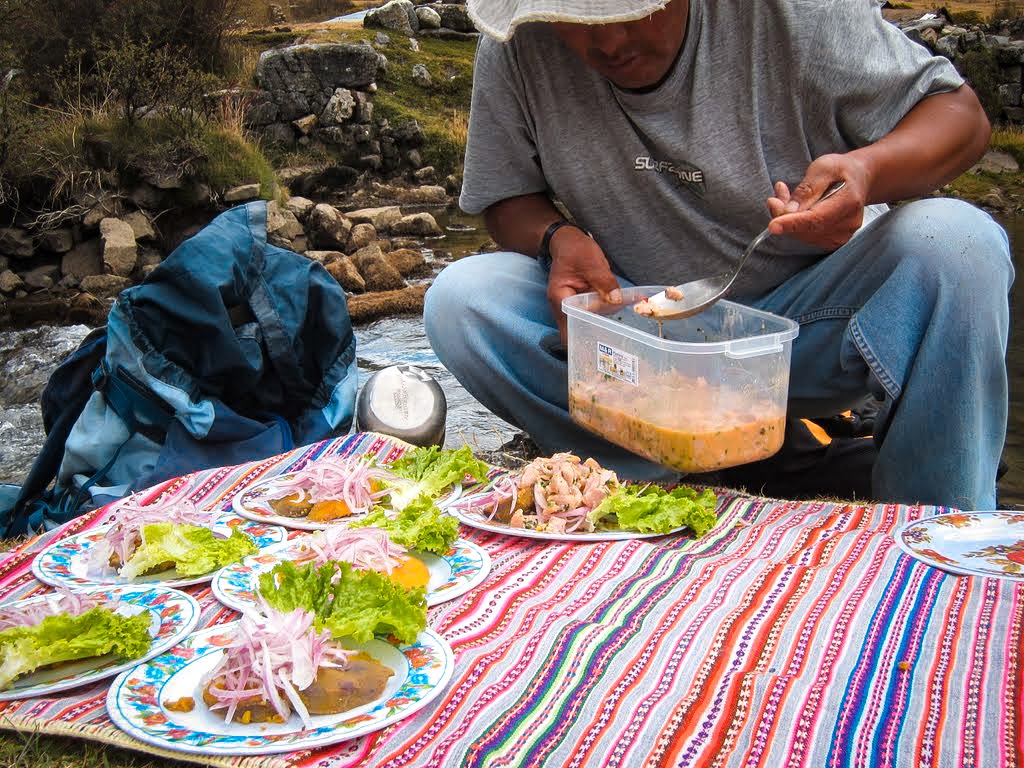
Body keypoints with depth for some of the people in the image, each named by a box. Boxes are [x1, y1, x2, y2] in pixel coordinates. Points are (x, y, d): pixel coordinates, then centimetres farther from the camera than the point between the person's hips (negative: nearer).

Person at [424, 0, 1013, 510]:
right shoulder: (517, 48, -10)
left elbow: (961, 113, -11)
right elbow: (508, 199, 3)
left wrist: (868, 170, -33)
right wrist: (557, 238, -22)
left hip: (803, 323, -1)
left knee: (960, 243, -28)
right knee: (458, 301, -21)